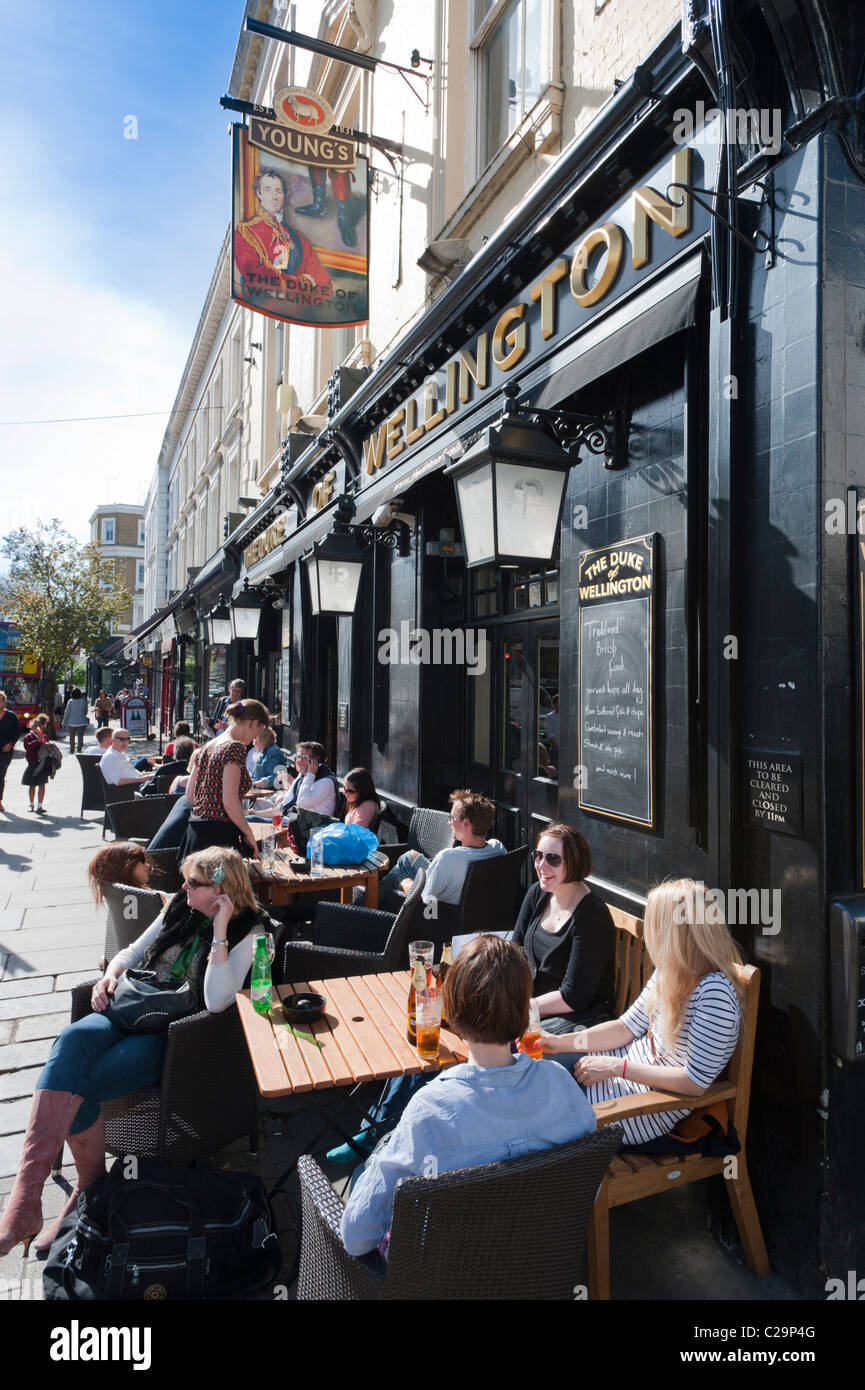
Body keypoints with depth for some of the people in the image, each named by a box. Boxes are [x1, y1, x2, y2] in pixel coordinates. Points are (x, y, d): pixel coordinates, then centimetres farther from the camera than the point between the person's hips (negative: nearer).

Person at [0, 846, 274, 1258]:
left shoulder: (247, 933, -8)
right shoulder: (181, 908, 10)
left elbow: (217, 1001, -22)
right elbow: (133, 952, 21)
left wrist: (219, 929, -23)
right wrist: (110, 974, -2)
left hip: (173, 1036, -5)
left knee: (77, 1087, -22)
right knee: (73, 1039, -27)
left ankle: (89, 1188, 2)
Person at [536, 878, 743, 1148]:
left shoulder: (714, 993, -27)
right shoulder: (669, 972, -1)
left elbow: (695, 1082, -25)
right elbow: (626, 1027, 7)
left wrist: (617, 1067, -21)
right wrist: (559, 1041, -1)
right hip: (639, 1059, 8)